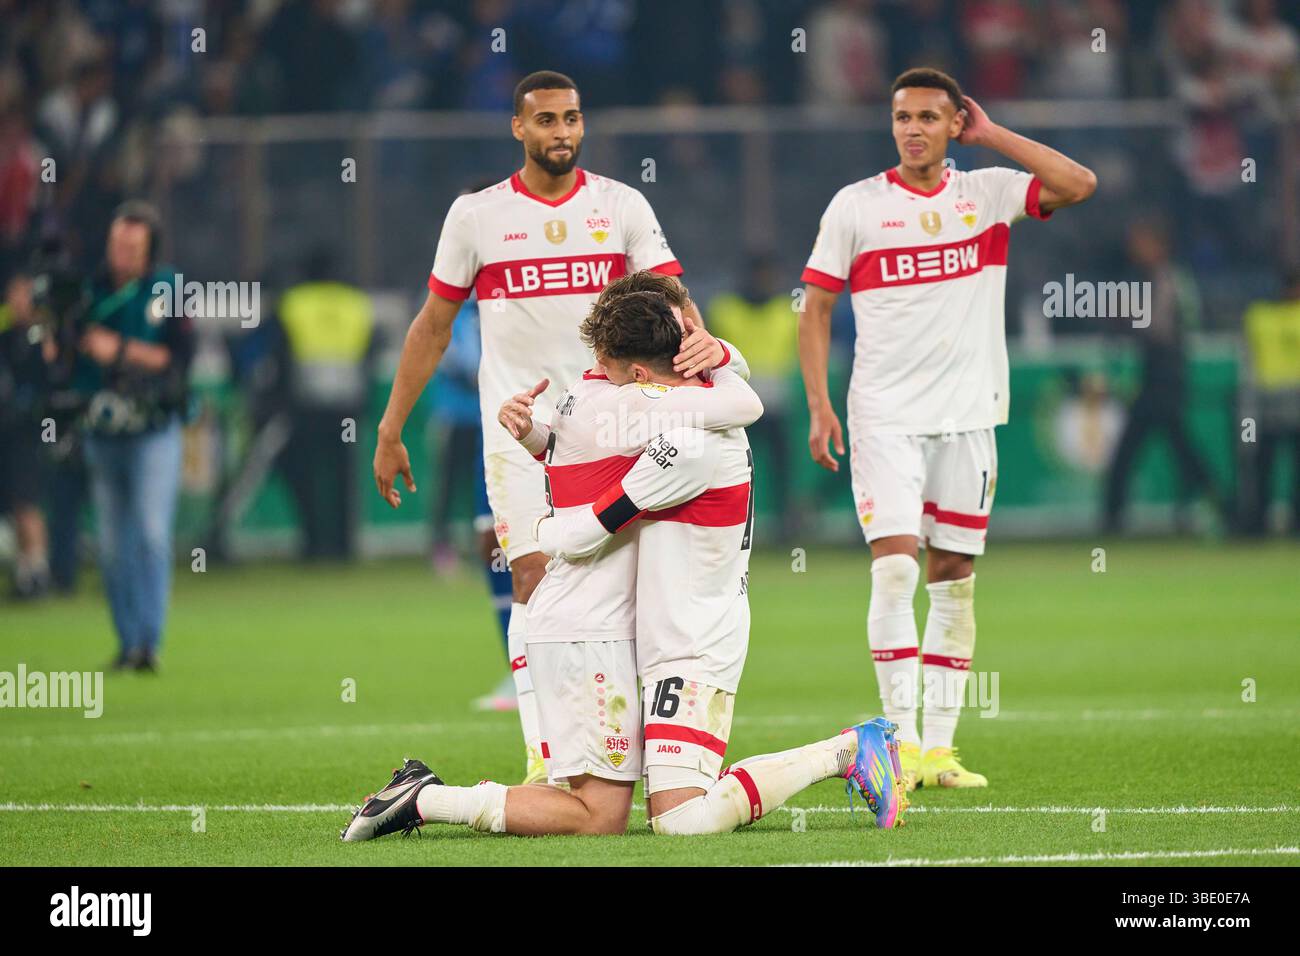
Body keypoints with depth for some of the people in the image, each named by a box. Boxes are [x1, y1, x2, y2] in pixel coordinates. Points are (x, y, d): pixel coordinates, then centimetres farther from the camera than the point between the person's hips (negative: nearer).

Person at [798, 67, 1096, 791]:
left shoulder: (988, 193, 5)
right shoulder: (856, 206, 2)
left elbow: (1080, 184, -9)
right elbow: (817, 309, 5)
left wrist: (990, 134, -4)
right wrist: (819, 404, -5)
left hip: (969, 417, 2)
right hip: (885, 417, -2)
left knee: (955, 581, 5)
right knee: (896, 565, -14)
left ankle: (940, 747, 10)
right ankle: (902, 740, -14)